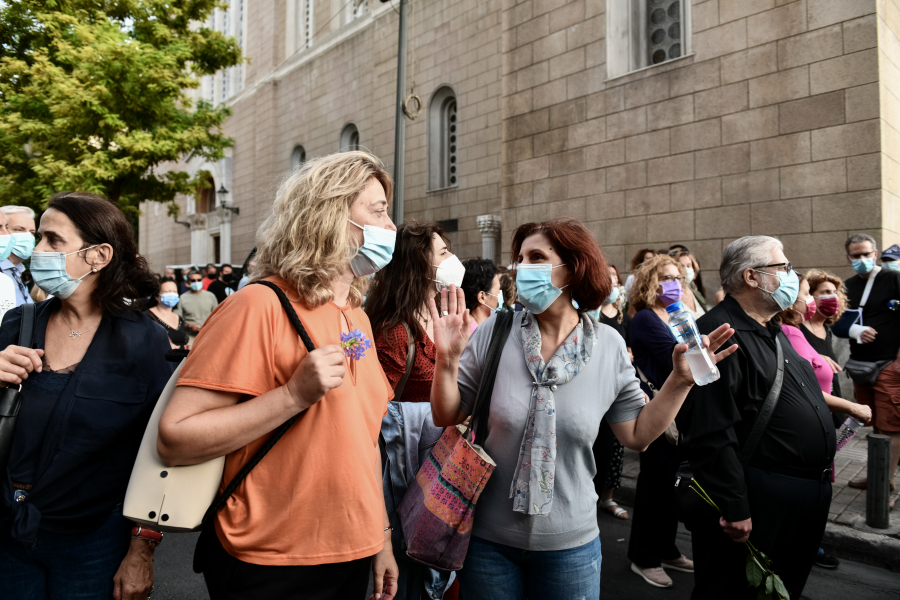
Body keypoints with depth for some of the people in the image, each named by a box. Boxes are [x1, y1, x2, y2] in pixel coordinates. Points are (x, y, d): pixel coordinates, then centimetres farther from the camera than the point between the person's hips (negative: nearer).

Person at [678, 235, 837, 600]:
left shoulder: (773, 333, 14)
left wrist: (824, 464, 20)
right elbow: (711, 432, -26)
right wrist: (734, 508, -24)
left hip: (808, 497, 10)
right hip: (758, 505, -10)